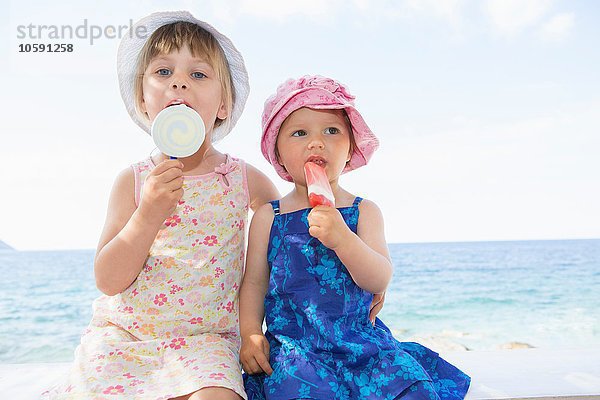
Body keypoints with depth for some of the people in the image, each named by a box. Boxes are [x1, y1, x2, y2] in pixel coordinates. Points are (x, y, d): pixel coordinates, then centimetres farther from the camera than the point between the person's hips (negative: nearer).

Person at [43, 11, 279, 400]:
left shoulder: (245, 178, -2)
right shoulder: (134, 181, -3)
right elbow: (108, 281, -8)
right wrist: (149, 214, -21)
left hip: (204, 337, -1)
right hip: (121, 334, 2)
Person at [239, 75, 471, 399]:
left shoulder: (364, 211, 3)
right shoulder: (268, 217, 4)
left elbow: (380, 280, -8)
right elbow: (254, 282, 9)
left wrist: (342, 238, -23)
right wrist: (250, 333, -4)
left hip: (362, 339, 1)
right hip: (292, 345, -1)